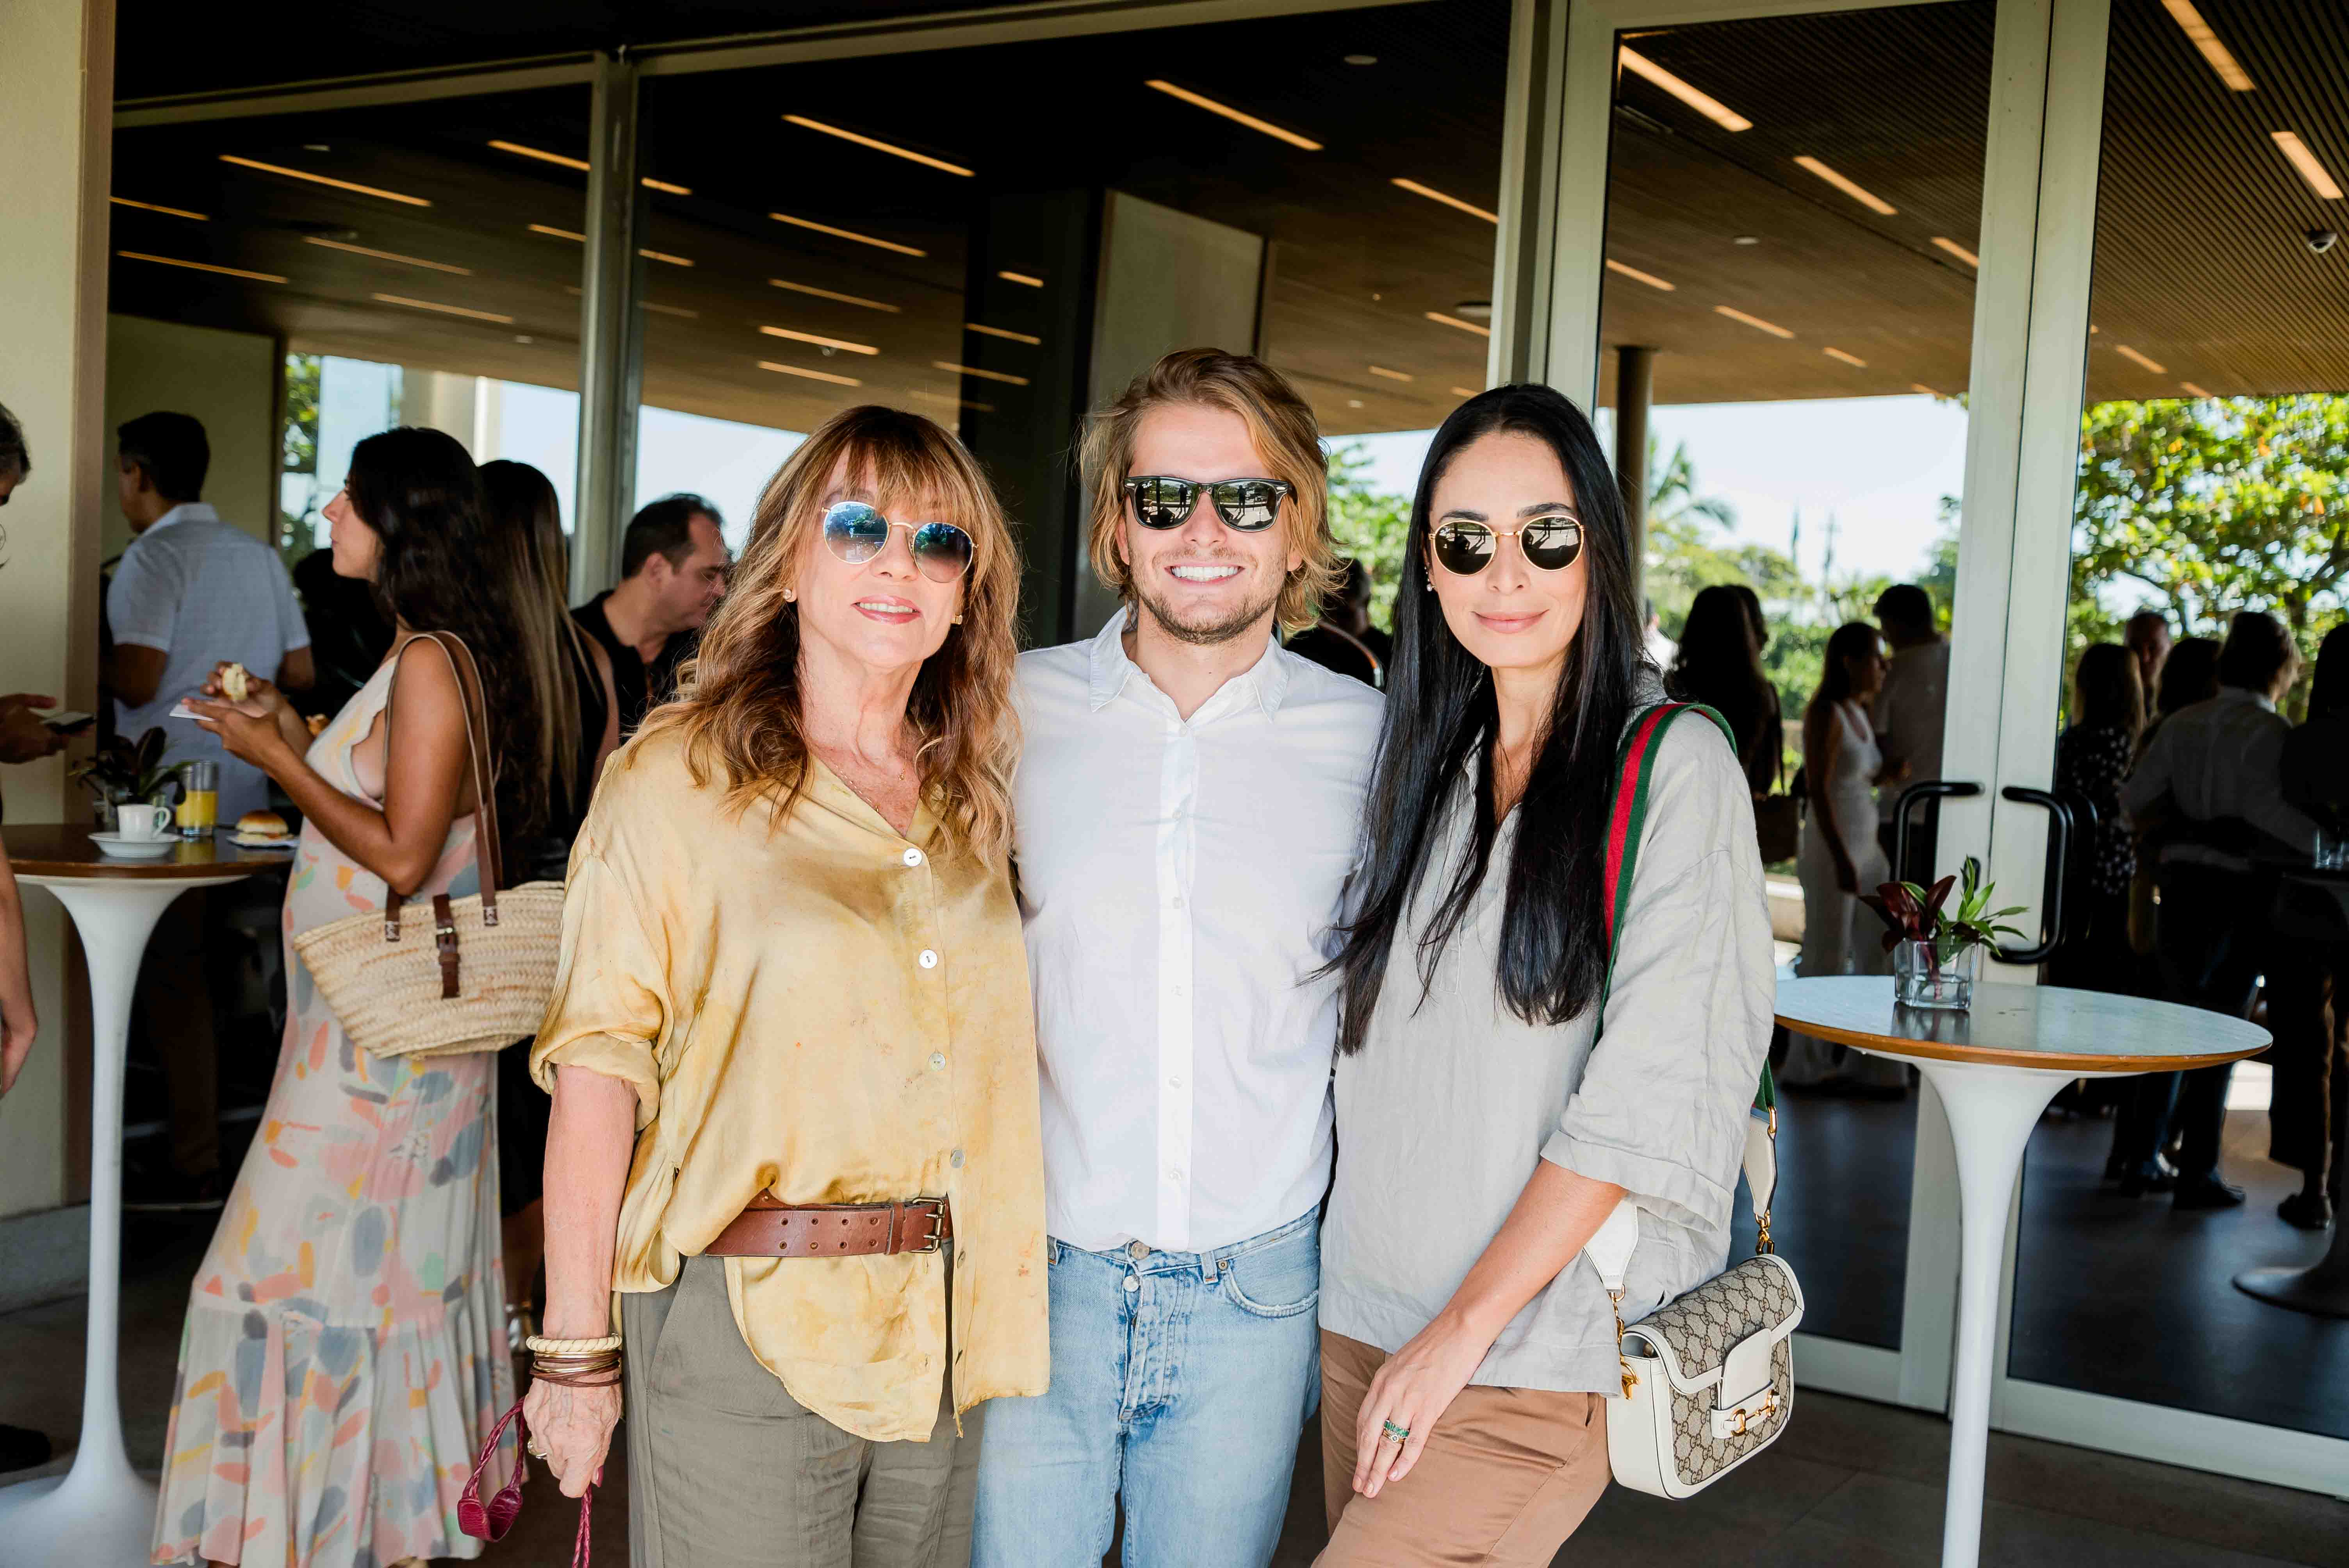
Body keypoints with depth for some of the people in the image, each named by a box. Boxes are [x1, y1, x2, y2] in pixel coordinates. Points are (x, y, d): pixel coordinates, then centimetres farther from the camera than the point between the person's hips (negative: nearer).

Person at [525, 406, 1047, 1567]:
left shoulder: (972, 798, 10)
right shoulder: (678, 781, -6)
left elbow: (991, 1061, 13)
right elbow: (596, 1070, -9)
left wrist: (1001, 1315, 7)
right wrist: (577, 1353, -11)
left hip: (944, 1335, 5)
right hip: (742, 1335, -5)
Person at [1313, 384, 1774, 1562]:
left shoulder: (1674, 766, -9)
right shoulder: (1421, 759, 9)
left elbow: (1640, 1096, -14)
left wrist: (1462, 1328, -14)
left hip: (1539, 1344, -5)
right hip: (1361, 1318, 6)